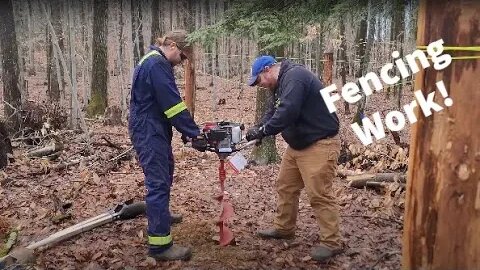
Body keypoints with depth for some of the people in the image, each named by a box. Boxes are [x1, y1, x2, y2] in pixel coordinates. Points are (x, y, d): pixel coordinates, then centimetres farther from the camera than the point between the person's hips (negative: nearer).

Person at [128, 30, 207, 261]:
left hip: (152, 130, 11)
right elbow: (173, 104, -22)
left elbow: (167, 103, 16)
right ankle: (160, 244, -5)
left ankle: (160, 216, 46)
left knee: (164, 175, 25)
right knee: (159, 182, -10)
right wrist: (194, 134, -18)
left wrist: (186, 132, 11)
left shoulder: (152, 61, 16)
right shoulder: (157, 64, -17)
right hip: (149, 132, -11)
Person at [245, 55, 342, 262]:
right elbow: (274, 112, 16)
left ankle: (331, 242, 5)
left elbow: (287, 113, -31)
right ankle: (283, 228, 31)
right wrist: (258, 129, -1)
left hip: (320, 145, -11)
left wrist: (263, 131, -20)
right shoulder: (282, 83, 13)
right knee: (285, 187, 16)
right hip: (298, 144, 11)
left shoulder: (294, 77, -20)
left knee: (319, 194, -7)